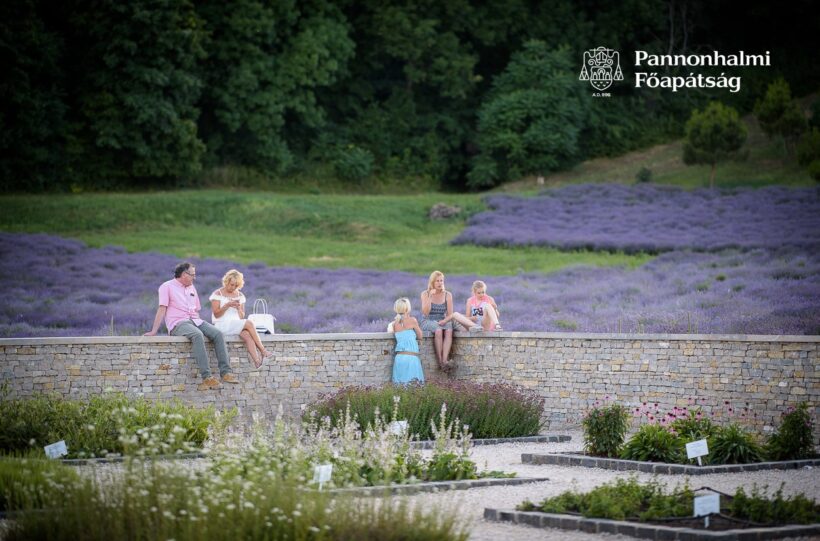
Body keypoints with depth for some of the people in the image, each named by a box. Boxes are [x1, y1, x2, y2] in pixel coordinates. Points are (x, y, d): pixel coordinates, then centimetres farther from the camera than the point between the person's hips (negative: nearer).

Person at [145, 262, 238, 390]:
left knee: (218, 333, -20)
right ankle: (206, 377, -43)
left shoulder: (191, 288, 24)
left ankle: (225, 372, -25)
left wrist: (199, 323, 10)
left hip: (195, 321, 7)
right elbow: (162, 309, -6)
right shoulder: (167, 287, 3)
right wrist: (154, 331, -12)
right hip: (178, 324, -7)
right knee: (198, 335, -37)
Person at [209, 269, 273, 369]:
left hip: (237, 325, 4)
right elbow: (216, 314, -7)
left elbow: (241, 317, 13)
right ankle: (263, 351, -25)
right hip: (222, 326, -4)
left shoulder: (240, 295, 15)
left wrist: (239, 308, -8)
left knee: (247, 334, -32)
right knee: (249, 323, -27)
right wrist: (227, 305, -19)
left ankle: (257, 361, -48)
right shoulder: (218, 294, 1)